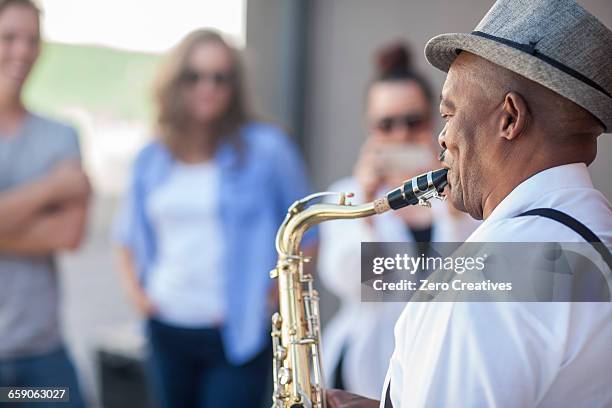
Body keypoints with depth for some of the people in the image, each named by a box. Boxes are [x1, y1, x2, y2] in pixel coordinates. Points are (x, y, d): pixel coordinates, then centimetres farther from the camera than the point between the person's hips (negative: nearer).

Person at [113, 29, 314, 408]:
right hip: (167, 331, 5)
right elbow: (129, 236, 21)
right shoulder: (152, 159, 7)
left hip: (238, 335, -5)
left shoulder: (265, 148, -6)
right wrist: (135, 289, 8)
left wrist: (277, 295, -7)